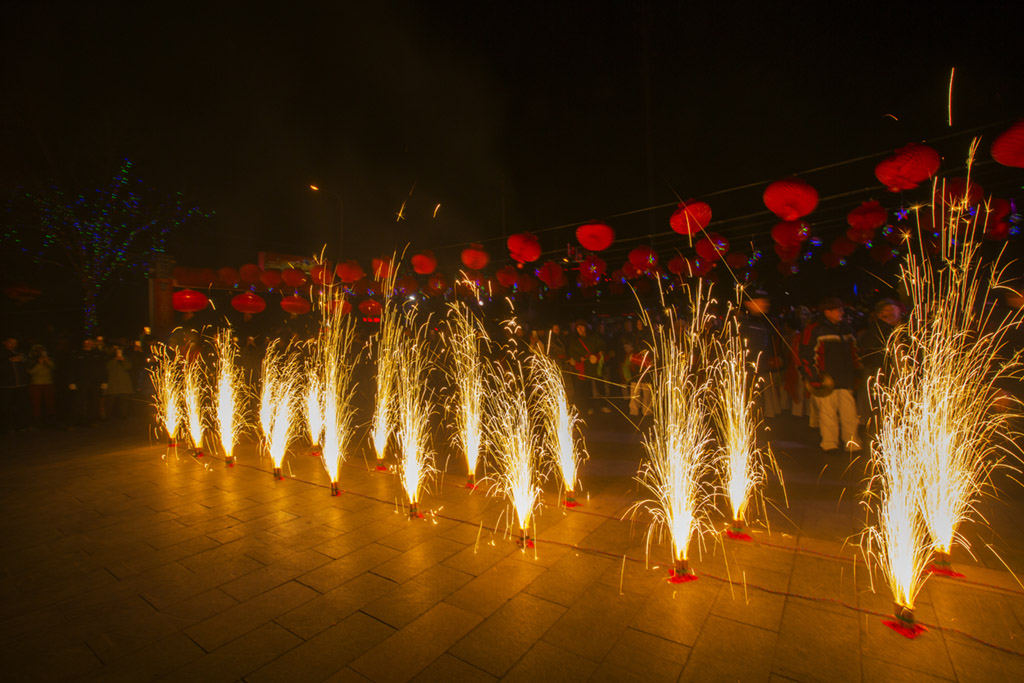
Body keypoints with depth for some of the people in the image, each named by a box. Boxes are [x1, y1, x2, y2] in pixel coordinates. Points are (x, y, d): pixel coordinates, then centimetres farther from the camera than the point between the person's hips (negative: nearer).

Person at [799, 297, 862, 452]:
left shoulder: (846, 329, 15)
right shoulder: (815, 330, -6)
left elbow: (853, 353, 25)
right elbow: (806, 357, -8)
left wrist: (856, 373, 20)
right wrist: (814, 379, -11)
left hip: (846, 381, 6)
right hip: (826, 382, -6)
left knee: (850, 413, 6)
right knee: (828, 413, 0)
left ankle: (853, 444, 16)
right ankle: (830, 444, 12)